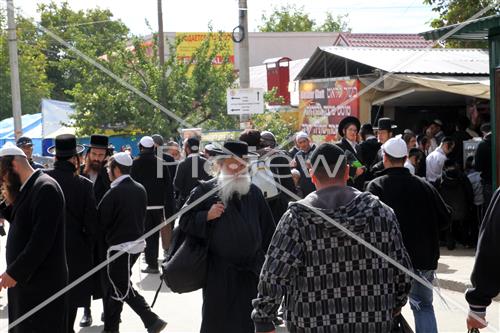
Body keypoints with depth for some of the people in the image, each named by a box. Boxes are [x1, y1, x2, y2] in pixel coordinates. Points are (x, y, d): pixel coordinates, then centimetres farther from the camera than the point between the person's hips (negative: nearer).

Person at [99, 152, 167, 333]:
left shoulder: (114, 193, -17)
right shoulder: (140, 189, 6)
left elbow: (101, 220, -9)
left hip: (119, 246, -8)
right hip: (136, 242, 8)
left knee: (123, 289, -1)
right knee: (112, 286, 17)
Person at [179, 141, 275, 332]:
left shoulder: (253, 192, 6)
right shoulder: (205, 191, -4)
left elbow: (267, 228, 11)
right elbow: (185, 221, -4)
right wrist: (207, 216, -20)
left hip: (251, 270, 3)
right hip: (219, 272, -3)